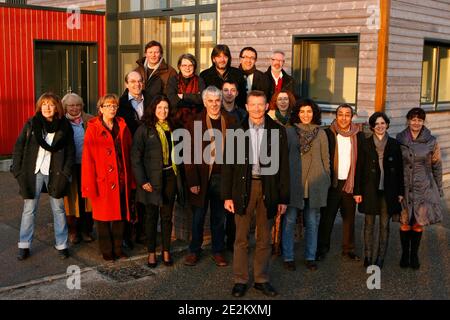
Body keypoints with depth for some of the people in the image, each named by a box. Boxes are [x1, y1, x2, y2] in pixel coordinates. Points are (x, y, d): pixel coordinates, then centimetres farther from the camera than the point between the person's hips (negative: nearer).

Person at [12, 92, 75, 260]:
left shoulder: (64, 126, 1)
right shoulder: (31, 124, 1)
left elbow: (70, 152, 1)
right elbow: (18, 147, 3)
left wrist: (65, 173, -8)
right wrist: (17, 170, -4)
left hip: (54, 173, 0)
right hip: (33, 172, 1)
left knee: (58, 209, 6)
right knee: (29, 209, 6)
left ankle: (61, 245, 16)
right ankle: (24, 245, 15)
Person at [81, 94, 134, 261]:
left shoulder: (122, 127, 7)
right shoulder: (93, 129, -5)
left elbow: (128, 153, 8)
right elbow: (88, 158, -8)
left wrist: (130, 178, 2)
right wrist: (90, 184, -13)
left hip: (122, 179, 4)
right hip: (103, 181, -4)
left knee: (120, 214, 10)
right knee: (104, 216, 6)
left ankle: (118, 248, 23)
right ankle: (107, 251, 19)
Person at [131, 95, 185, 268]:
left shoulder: (172, 128, 9)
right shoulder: (144, 129, -5)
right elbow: (135, 157, -8)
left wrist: (178, 175, 3)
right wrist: (142, 181, -13)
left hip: (170, 176, 4)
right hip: (152, 178, -3)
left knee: (167, 216, 9)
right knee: (152, 216, 6)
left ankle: (166, 251, 19)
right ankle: (151, 252, 16)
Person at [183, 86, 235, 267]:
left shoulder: (229, 122, 2)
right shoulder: (195, 123, -4)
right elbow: (189, 155, -7)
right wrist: (192, 181, -13)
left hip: (222, 177, 2)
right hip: (202, 177, -2)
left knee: (219, 217, 12)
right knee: (198, 217, 10)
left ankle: (218, 252, 25)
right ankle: (194, 251, 23)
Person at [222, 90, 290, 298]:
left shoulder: (278, 131, 1)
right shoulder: (237, 131, 1)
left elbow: (283, 166, 2)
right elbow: (228, 165, 2)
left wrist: (283, 198, -1)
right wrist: (227, 195, -3)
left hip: (268, 189, 1)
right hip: (243, 187, 0)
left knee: (264, 238, 11)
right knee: (241, 238, 7)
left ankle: (261, 279, 23)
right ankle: (240, 280, 18)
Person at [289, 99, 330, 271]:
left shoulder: (321, 133, 5)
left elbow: (325, 159, 10)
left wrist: (326, 180, 10)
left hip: (314, 183, 1)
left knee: (312, 222, 7)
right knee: (290, 219, 1)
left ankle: (310, 257, 17)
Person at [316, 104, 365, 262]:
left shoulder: (359, 136, 4)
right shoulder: (328, 134, -1)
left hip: (351, 183, 2)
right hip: (331, 183, -2)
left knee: (349, 218, 10)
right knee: (326, 217, 3)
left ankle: (348, 249, 20)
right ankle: (322, 248, 15)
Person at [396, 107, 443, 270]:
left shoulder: (431, 142, -3)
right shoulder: (400, 139, -1)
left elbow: (437, 166, 4)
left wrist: (439, 189, 6)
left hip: (424, 188, 0)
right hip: (404, 187, 0)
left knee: (419, 223, 7)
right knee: (405, 223, 7)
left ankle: (414, 255, 23)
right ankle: (405, 254, 24)